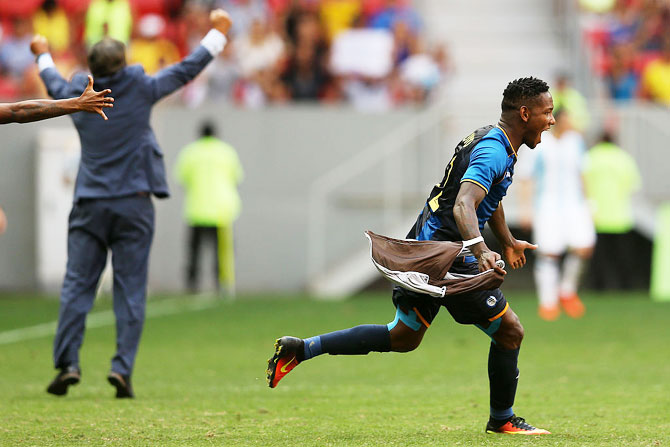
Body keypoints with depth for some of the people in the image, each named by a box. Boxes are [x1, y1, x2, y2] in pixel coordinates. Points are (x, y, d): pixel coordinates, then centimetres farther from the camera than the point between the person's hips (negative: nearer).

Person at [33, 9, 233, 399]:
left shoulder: (77, 95, 4)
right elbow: (188, 69, 4)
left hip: (90, 206, 2)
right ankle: (123, 367, -8)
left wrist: (43, 56, 49)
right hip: (133, 204, -2)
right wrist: (218, 32, 17)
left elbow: (55, 85, 28)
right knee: (130, 290, 0)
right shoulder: (139, 89, -5)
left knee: (77, 285, 3)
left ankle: (68, 363, -6)